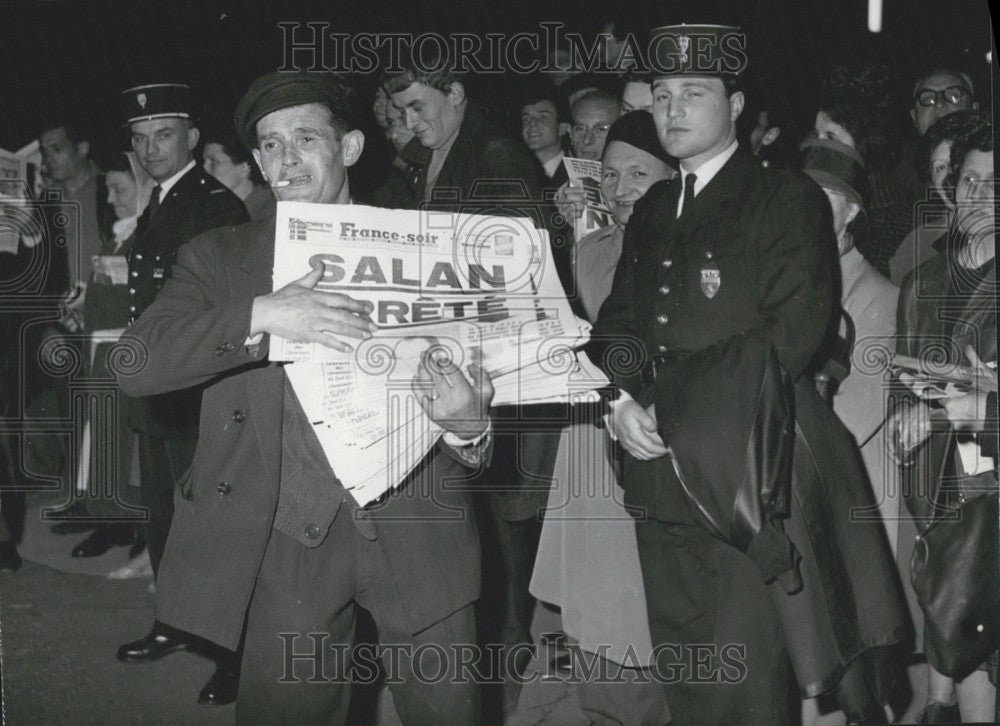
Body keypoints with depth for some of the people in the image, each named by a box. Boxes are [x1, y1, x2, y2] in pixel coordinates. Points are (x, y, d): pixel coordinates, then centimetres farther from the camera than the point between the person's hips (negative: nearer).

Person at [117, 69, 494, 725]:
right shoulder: (218, 259, 6)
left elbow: (481, 370, 8)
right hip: (291, 541, 0)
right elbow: (133, 364, -8)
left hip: (418, 526, 0)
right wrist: (258, 316, -22)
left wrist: (468, 424, -17)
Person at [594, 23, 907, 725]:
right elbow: (619, 321, 15)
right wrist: (622, 401, -5)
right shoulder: (651, 210, 19)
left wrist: (675, 403, -14)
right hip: (662, 472, 6)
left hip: (749, 474, -6)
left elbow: (791, 335, -12)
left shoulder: (789, 200, -2)